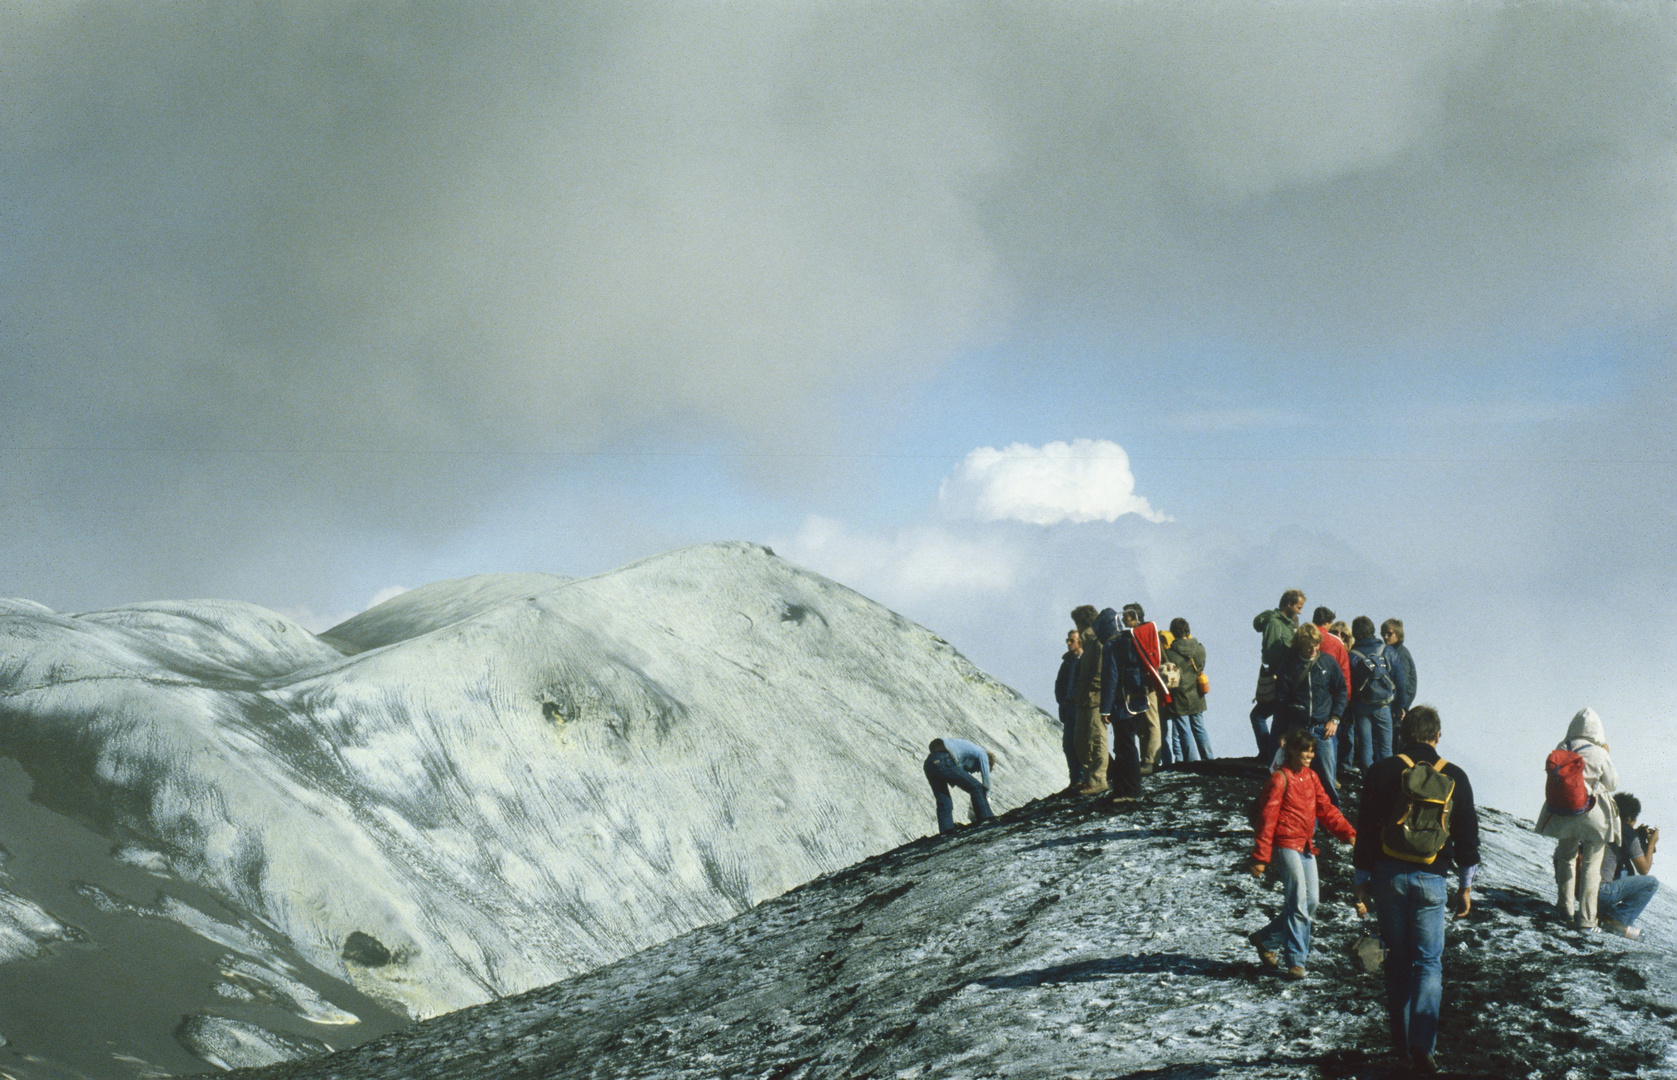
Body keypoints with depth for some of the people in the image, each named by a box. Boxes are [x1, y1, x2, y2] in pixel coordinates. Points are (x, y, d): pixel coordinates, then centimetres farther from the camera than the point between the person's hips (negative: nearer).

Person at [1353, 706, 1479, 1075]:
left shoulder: (1381, 773, -1)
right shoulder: (1454, 777, 2)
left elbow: (1365, 831, 0)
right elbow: (1467, 836, 7)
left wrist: (1361, 881, 8)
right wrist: (1466, 887, 14)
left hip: (1388, 876, 1)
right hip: (1431, 880, 0)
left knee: (1398, 960, 12)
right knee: (1428, 962, 3)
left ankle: (1400, 1040, 16)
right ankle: (1422, 1044, -11)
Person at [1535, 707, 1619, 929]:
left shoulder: (1561, 750, -6)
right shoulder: (1598, 755, -16)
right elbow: (1612, 783, -4)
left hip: (1563, 816, 4)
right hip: (1593, 816, -4)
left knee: (1566, 859, 22)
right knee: (1591, 868, 6)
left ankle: (1566, 909, 30)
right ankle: (1586, 918, 7)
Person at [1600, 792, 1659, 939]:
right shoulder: (1627, 831, -4)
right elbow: (1644, 870, 1)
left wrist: (1638, 836, 28)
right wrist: (1651, 843, 15)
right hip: (1600, 893, -8)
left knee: (1626, 872, 30)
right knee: (1652, 883, 1)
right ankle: (1616, 920, -5)